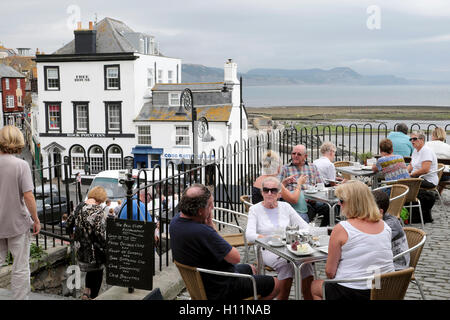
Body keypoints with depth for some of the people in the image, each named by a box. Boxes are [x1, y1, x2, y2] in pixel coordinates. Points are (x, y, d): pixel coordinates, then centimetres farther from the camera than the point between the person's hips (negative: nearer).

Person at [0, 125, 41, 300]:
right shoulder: (21, 165, -14)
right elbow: (28, 197, -16)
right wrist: (36, 220, -5)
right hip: (17, 223, -4)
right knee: (20, 268, 7)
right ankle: (20, 297, 15)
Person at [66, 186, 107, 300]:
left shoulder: (79, 206, 2)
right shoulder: (98, 210, -20)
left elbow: (69, 221, 15)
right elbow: (100, 232, -24)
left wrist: (71, 233, 33)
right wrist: (106, 247, -14)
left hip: (79, 246, 7)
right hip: (94, 248, -7)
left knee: (90, 270, 26)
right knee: (97, 272, 10)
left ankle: (86, 292, 23)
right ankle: (92, 296, 15)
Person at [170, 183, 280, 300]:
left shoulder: (176, 220, -7)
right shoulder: (202, 232, -37)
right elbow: (236, 258, -25)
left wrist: (210, 224, -11)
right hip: (219, 291, -9)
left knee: (250, 269, 31)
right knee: (274, 284, 6)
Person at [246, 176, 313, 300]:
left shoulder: (285, 207, 13)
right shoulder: (255, 209, 4)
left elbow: (305, 227, 10)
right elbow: (250, 235, -10)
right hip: (268, 250, -3)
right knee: (286, 263, -34)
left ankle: (309, 297, -18)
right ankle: (282, 297, -21)